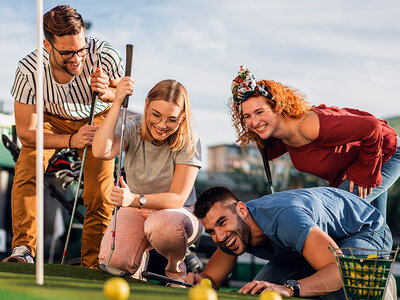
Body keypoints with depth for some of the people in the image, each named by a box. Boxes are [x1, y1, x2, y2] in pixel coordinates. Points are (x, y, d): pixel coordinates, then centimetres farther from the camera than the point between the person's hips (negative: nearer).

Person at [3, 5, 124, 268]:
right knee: (27, 170, -25)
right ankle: (23, 249, -20)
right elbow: (26, 132, -26)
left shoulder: (105, 56, -34)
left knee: (100, 196, -13)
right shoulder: (29, 71, -34)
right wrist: (71, 140, -42)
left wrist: (106, 92, -37)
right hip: (51, 120, 0)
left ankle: (92, 265, 1)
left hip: (97, 118, 0)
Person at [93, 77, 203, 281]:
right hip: (136, 211, 2)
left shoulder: (188, 142, -16)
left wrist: (136, 199, -39)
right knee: (114, 263, -27)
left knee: (161, 225, -40)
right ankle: (140, 252, 11)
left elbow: (177, 199, -22)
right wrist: (117, 103, -33)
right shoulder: (133, 128, -10)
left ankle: (175, 266, -5)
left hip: (178, 213, -2)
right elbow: (101, 152, -30)